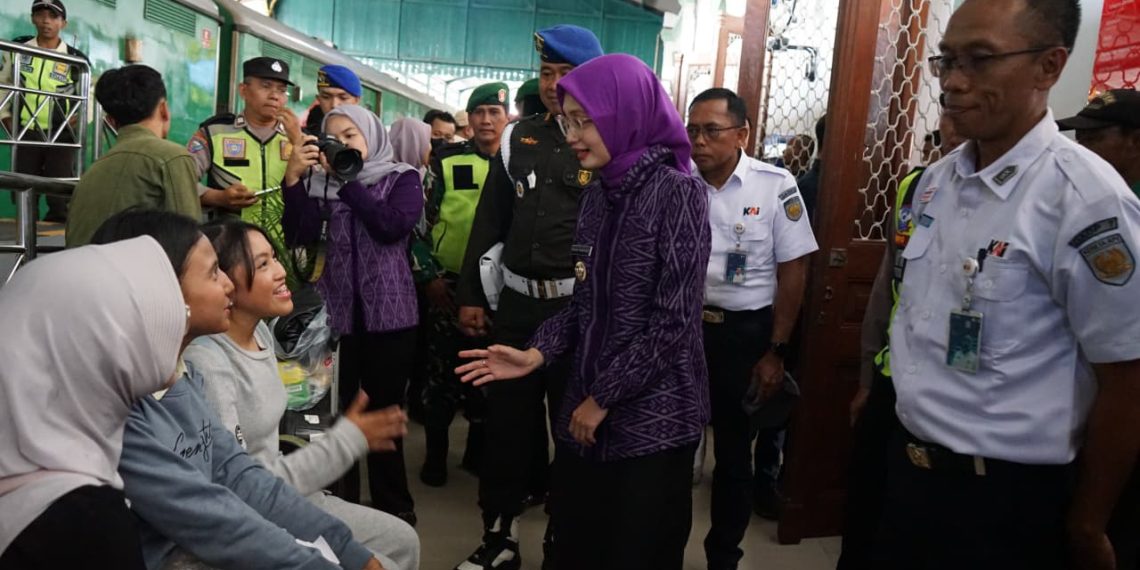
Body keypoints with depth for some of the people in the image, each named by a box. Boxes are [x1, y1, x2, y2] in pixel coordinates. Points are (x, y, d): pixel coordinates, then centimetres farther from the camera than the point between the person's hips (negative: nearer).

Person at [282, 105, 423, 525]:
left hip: (389, 311, -1)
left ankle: (393, 505, 22)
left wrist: (346, 182, -12)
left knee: (385, 410, 7)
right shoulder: (320, 182, 9)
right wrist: (294, 179, -15)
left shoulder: (402, 178, 4)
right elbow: (301, 237, -5)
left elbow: (393, 226, -15)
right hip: (335, 310, 2)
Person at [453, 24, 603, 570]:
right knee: (506, 416, 11)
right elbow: (489, 221, 10)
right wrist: (469, 294, 8)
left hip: (581, 305, -4)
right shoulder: (517, 138, 8)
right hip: (517, 301, 4)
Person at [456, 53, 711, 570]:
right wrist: (538, 353, -5)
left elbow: (674, 323, -18)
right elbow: (585, 303, 11)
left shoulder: (678, 193, -13)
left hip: (652, 417, -6)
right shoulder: (597, 196, 8)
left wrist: (603, 398, -13)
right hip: (588, 411, 6)